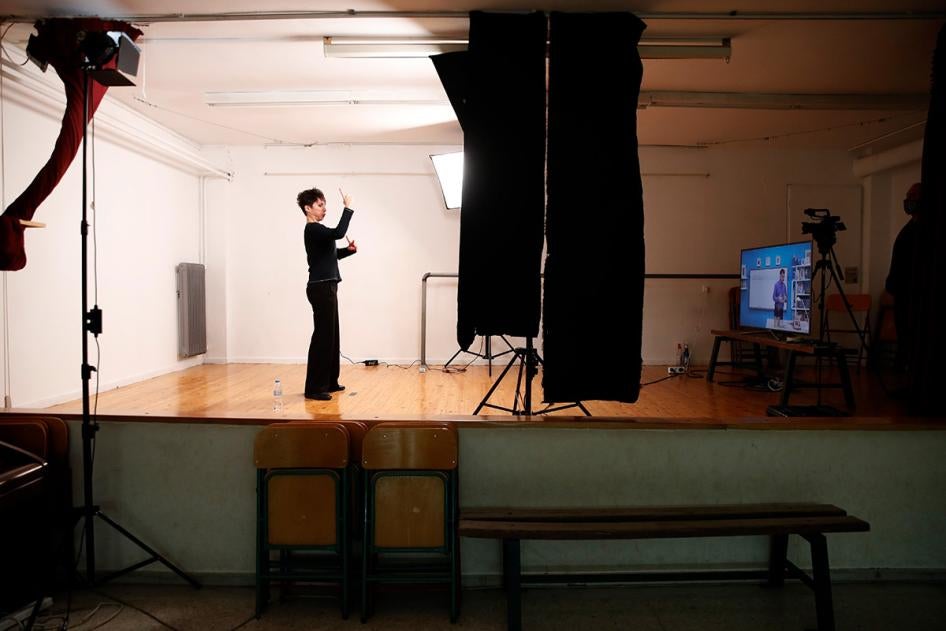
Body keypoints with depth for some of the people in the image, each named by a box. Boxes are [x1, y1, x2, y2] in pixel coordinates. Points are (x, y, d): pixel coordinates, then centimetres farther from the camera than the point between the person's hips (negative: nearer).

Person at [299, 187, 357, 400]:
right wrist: (348, 208, -21)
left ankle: (329, 382, 24)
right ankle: (314, 388, -2)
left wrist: (349, 249, 10)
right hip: (321, 288, -10)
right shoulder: (313, 229, -13)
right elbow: (338, 232, -30)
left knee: (331, 335, 15)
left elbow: (331, 253, 27)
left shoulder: (317, 229, 17)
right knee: (322, 336, -7)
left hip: (326, 287, 10)